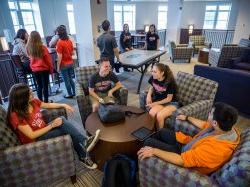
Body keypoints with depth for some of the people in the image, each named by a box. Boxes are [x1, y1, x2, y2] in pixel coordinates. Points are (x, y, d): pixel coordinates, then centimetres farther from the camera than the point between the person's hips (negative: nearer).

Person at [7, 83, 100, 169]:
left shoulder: (33, 102, -3)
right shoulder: (16, 116, -23)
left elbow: (48, 105, 16)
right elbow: (32, 135, -23)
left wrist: (63, 105, 3)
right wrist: (52, 125, -24)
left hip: (44, 130, 7)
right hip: (35, 141, -6)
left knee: (62, 120, -22)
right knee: (64, 127, -26)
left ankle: (85, 141, -24)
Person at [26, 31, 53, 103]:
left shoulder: (28, 48, -4)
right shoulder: (42, 48, -15)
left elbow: (31, 58, 9)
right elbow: (48, 60, -9)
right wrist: (51, 69, 1)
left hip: (34, 70, 4)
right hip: (44, 69, -4)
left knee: (39, 86, 16)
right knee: (45, 86, 5)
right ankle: (46, 102, 12)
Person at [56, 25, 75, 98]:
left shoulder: (59, 43, -17)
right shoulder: (69, 41, 1)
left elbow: (59, 56, -17)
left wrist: (58, 66, -10)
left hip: (64, 65, -6)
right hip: (71, 63, 6)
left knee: (66, 80, 6)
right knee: (71, 79, 17)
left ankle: (70, 94, 15)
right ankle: (74, 92, 23)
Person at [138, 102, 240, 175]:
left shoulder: (215, 148, -39)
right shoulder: (226, 128, -14)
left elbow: (182, 160, -38)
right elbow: (204, 125, 7)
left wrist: (154, 151, -33)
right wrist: (187, 118, 21)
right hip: (190, 146, 8)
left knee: (149, 143, -6)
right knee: (162, 131, 17)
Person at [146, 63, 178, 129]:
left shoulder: (170, 82, -21)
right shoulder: (153, 78, -7)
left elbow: (169, 99, -13)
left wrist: (155, 103, -15)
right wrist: (149, 96, -5)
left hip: (171, 103, -4)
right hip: (158, 102, 4)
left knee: (159, 116, -31)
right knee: (151, 113, -29)